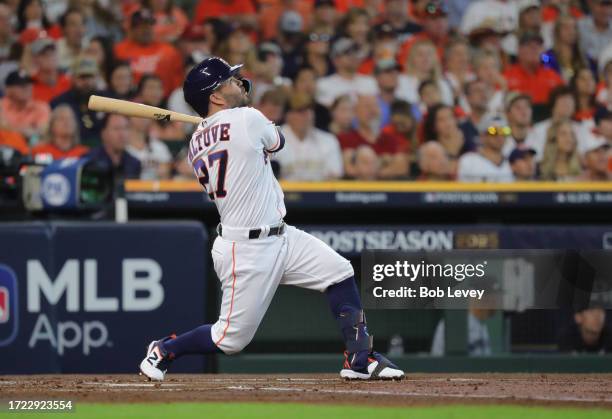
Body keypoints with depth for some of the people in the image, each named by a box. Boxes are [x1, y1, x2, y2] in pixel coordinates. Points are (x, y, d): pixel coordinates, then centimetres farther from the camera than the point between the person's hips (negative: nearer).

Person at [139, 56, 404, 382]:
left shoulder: (196, 144, 6)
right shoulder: (247, 119, -16)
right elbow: (276, 141, 5)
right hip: (246, 251, -9)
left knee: (340, 272, 7)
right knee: (231, 338, -1)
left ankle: (359, 359, 8)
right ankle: (162, 351, 19)